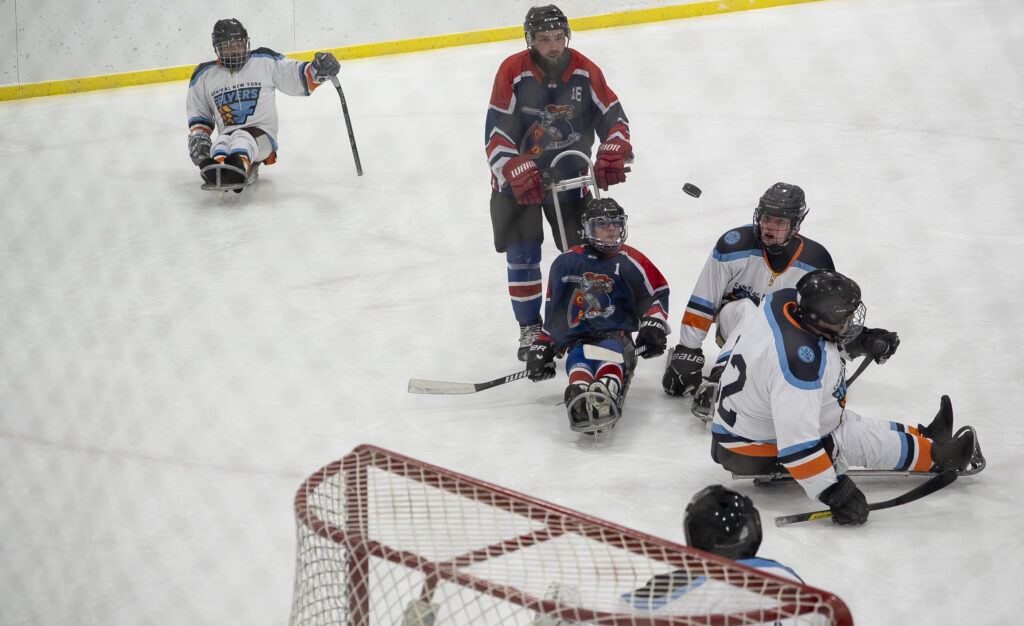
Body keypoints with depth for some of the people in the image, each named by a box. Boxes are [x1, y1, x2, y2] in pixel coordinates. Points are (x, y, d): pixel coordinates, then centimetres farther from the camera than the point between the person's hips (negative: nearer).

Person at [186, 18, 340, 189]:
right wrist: (197, 137, 3)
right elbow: (198, 115, 22)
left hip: (262, 135, -2)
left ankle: (239, 166, -71)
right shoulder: (205, 75, 15)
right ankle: (216, 171, -67)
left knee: (242, 137, -37)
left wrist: (318, 69, -12)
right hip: (227, 135, 2)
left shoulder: (265, 62, 10)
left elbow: (300, 78, 9)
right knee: (220, 143, -34)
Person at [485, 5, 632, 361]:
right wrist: (518, 172, -32)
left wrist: (612, 154, -23)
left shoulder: (585, 71, -9)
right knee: (523, 255, -5)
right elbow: (496, 135, -19)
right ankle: (530, 329, 9)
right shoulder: (513, 72, -17)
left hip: (569, 174, 2)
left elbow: (613, 118, -4)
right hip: (518, 177, -2)